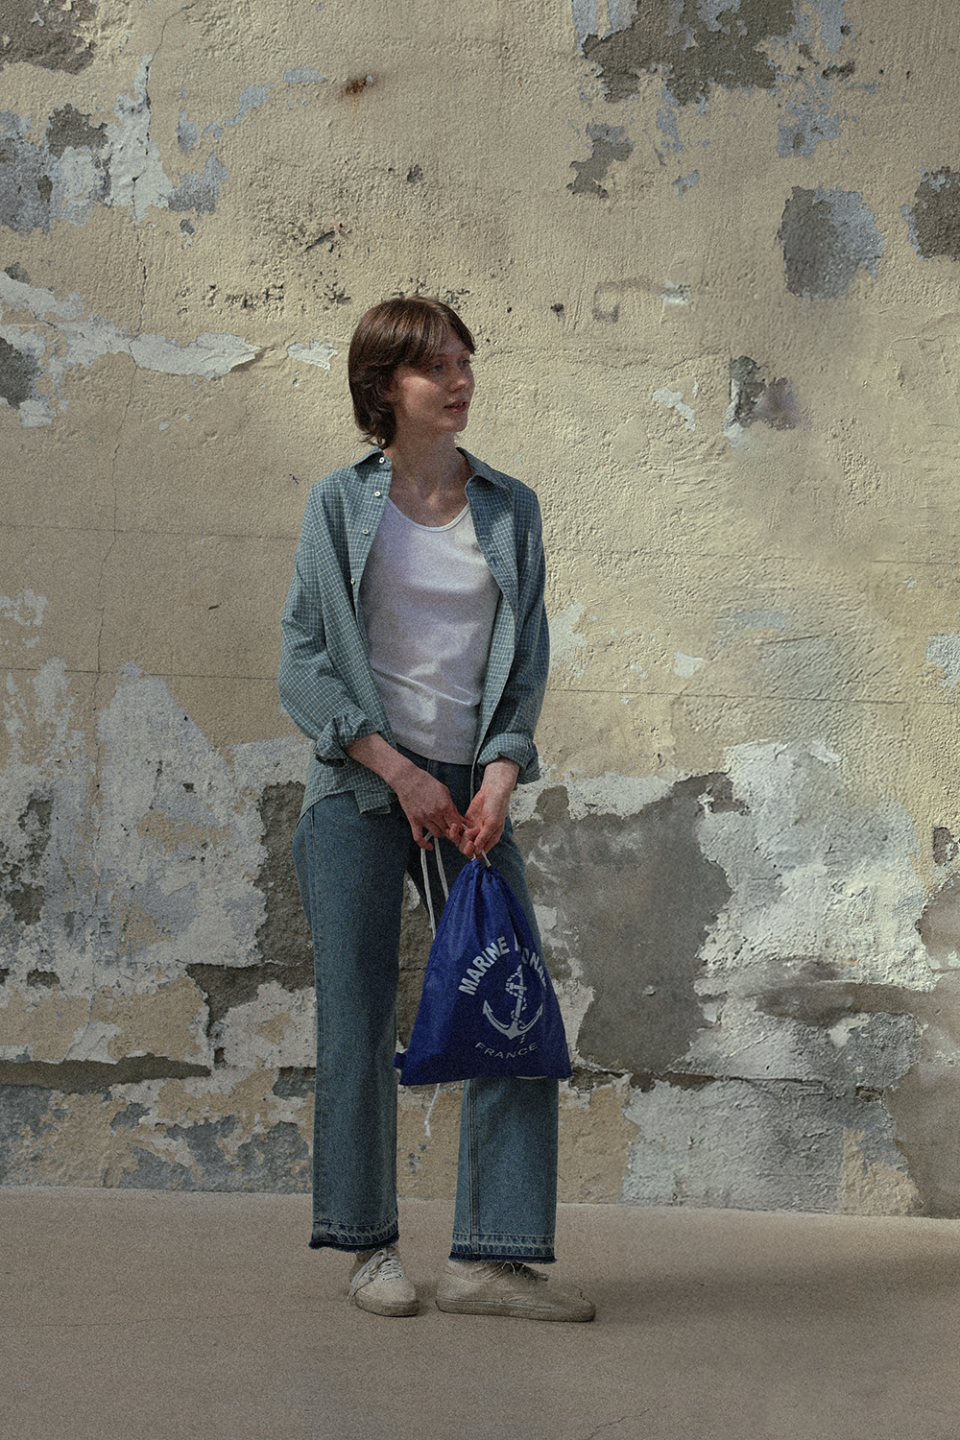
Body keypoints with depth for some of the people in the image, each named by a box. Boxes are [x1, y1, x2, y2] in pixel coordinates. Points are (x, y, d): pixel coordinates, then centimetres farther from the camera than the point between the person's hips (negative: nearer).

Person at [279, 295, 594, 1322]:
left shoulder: (511, 510, 9)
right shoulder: (340, 503, 2)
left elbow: (526, 660, 9)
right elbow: (303, 663, -1)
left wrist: (501, 772, -8)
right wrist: (399, 771, -11)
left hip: (473, 787, 3)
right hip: (361, 786, -2)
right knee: (359, 1016, -1)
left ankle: (490, 1257, -3)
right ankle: (369, 1247, 12)